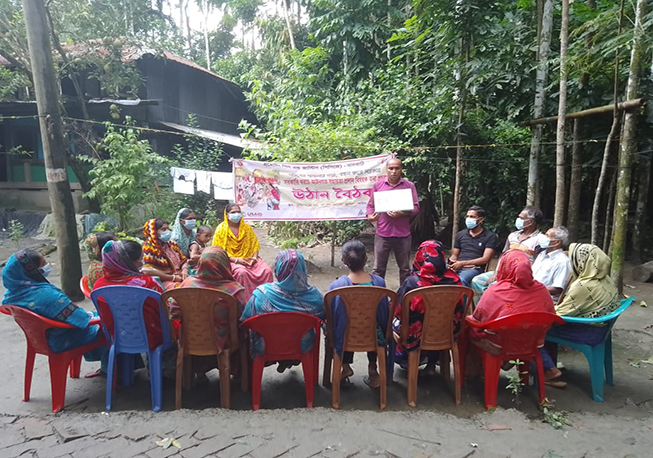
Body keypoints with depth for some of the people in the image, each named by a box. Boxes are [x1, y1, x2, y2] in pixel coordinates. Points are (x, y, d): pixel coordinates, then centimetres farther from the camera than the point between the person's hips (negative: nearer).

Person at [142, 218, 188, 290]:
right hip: (164, 281, -7)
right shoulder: (149, 247, -3)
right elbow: (148, 271, -14)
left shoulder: (171, 244, 17)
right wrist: (173, 277, -13)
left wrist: (184, 271, 0)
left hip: (180, 278, 7)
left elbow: (184, 260, 25)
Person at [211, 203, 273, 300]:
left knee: (267, 270, -21)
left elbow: (255, 245, 11)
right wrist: (236, 260, -17)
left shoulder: (247, 227, 10)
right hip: (231, 260, -4)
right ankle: (248, 299, -25)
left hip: (249, 259, 4)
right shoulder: (221, 229, -1)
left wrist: (254, 257, -9)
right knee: (242, 272, -36)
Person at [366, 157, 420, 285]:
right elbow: (371, 205, 9)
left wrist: (402, 214, -18)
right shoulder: (377, 185, 6)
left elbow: (416, 207, 0)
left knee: (405, 269, 12)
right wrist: (370, 216, -12)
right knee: (378, 269, 5)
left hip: (403, 234, 0)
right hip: (382, 233, 0)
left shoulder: (409, 186, 3)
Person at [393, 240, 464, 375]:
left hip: (416, 337, -3)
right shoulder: (454, 279, -17)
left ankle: (408, 362, 31)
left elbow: (398, 311, -14)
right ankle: (431, 364, 33)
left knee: (394, 322, 26)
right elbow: (458, 310, -1)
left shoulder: (412, 282, -26)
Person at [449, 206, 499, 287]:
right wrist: (450, 263, -4)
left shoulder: (490, 236, 7)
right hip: (457, 268, 4)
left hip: (474, 269, -4)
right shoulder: (460, 234, 21)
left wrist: (462, 263, -11)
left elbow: (485, 259, -2)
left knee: (460, 280, -38)